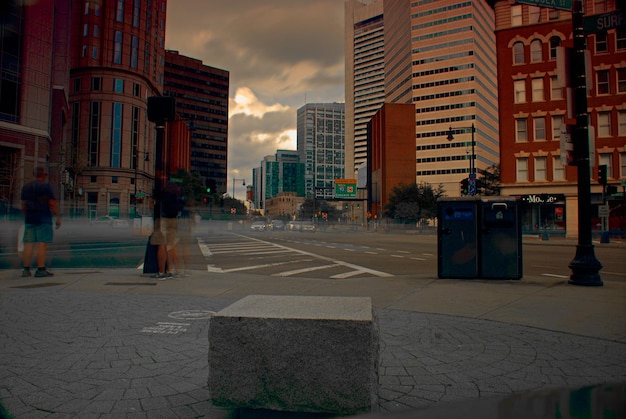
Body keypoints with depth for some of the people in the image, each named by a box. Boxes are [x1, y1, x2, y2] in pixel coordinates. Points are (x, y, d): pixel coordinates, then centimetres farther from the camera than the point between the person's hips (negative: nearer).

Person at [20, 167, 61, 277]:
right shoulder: (46, 186, -4)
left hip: (29, 219, 6)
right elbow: (52, 204, -10)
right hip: (43, 218, -6)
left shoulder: (26, 187, 14)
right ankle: (40, 269, -8)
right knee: (42, 244, -6)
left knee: (28, 244, 5)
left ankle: (26, 269, 6)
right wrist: (58, 217, -5)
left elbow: (23, 205, 16)